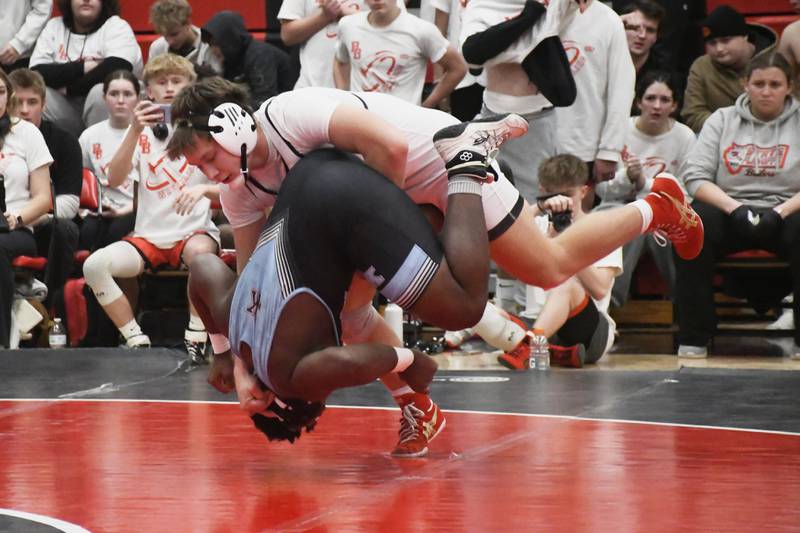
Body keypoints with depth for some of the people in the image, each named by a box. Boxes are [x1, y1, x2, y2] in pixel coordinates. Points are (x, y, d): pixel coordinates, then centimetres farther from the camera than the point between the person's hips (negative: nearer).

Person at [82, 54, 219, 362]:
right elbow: (114, 180, -9)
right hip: (149, 235, 3)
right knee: (94, 265, -24)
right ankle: (137, 342, -11)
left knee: (201, 252, -38)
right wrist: (134, 132, -23)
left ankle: (195, 342, -24)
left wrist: (203, 189, -28)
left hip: (195, 231, -2)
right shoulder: (142, 132, 7)